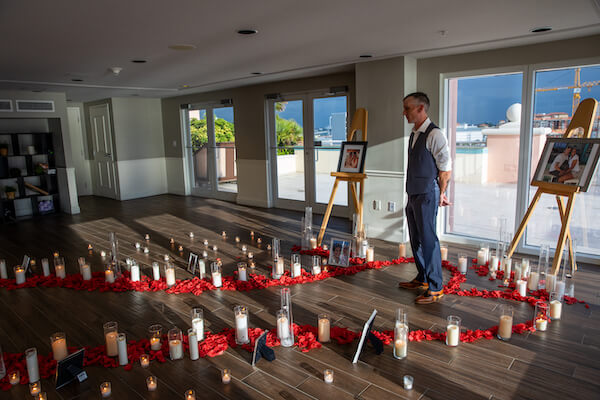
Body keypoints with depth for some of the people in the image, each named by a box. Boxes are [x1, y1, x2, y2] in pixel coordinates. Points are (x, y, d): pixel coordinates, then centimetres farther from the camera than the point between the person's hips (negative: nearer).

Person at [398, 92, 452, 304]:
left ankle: (435, 288, 6)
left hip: (427, 195, -9)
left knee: (428, 239, -5)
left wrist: (441, 194, -5)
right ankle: (422, 279, 31)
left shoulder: (434, 134, -14)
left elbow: (446, 168, -12)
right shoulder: (414, 134, 13)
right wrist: (412, 193, 17)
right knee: (416, 239, 16)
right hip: (413, 195, 9)